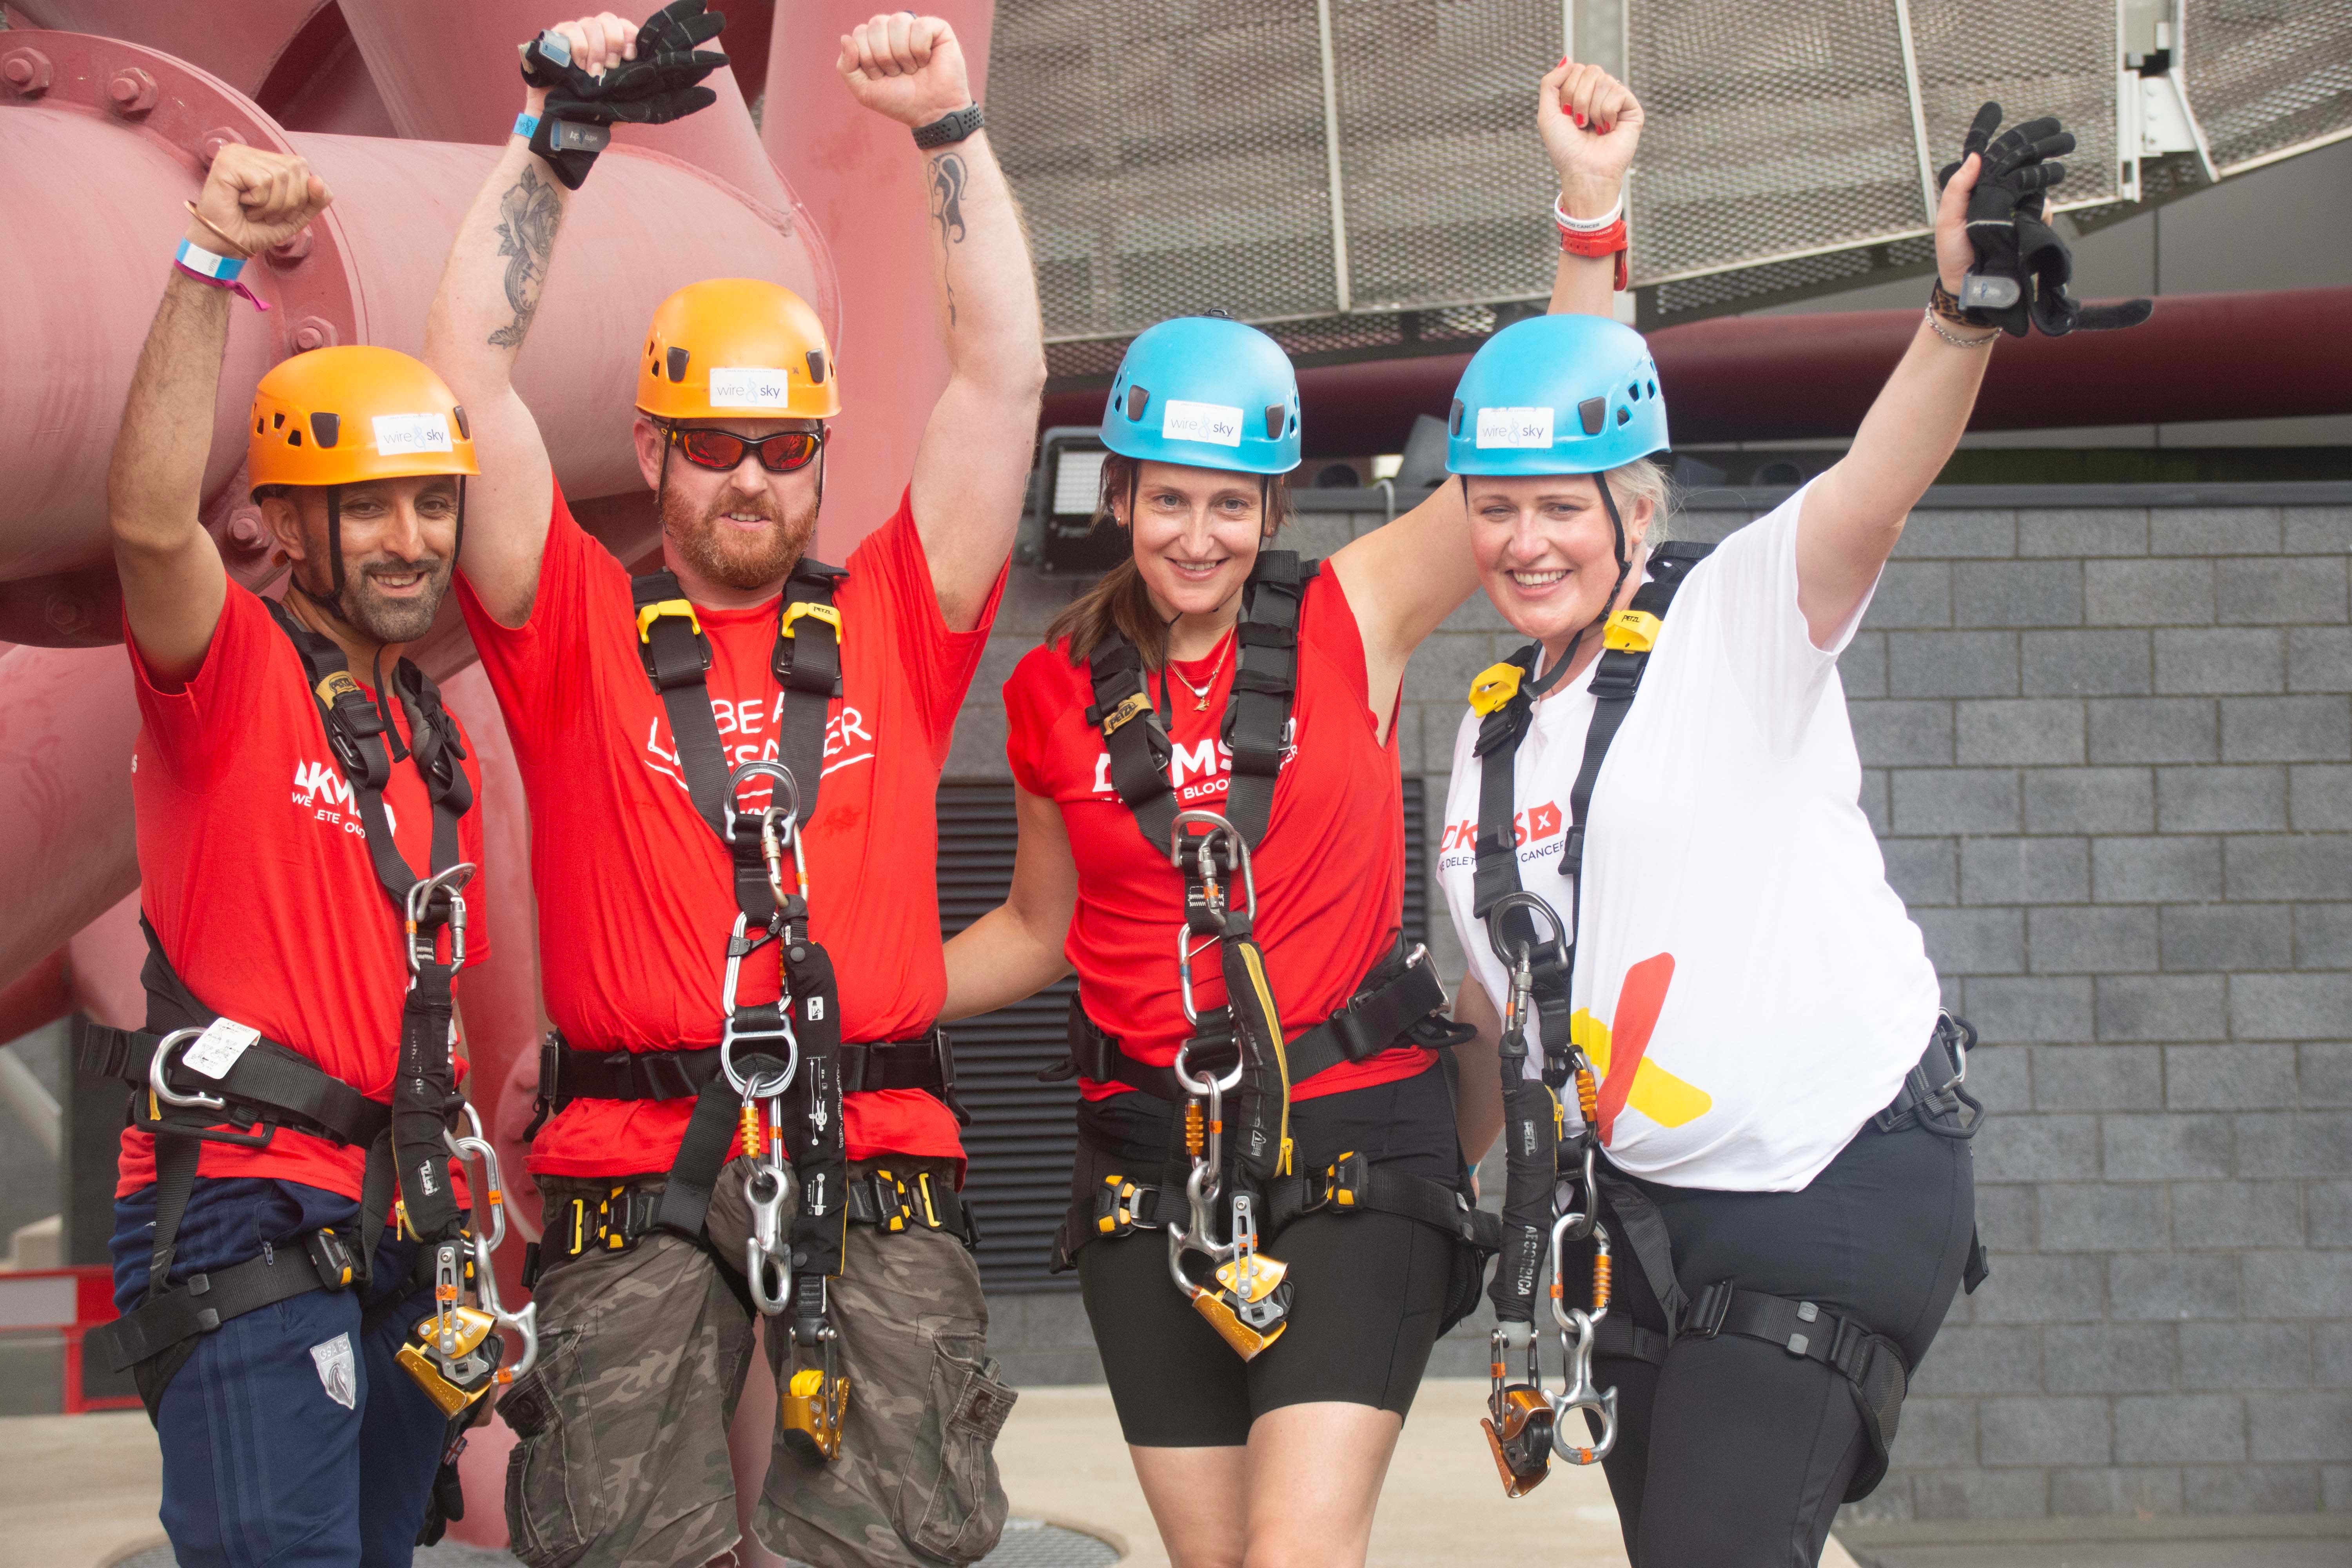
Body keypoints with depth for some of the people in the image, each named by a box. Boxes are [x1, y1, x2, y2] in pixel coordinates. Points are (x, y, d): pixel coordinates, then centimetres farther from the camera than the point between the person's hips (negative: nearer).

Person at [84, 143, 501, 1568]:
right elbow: (152, 519, -27)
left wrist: (470, 1237, 19)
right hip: (246, 1216, -8)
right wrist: (211, 266, -30)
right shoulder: (232, 668, -4)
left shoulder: (440, 740, 18)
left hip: (401, 1231, 8)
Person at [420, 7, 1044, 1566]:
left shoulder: (893, 620, 14)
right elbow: (477, 372, 4)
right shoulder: (579, 629, 11)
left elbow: (1006, 376, 9)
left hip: (877, 1158, 1)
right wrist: (553, 137, 0)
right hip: (637, 1167, -1)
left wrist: (952, 127, 3)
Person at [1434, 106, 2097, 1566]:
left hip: (1841, 1186, -7)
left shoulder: (1740, 615, -7)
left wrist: (1964, 311, -46)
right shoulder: (1495, 728, 12)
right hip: (1640, 1209, 7)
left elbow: (1874, 490, -28)